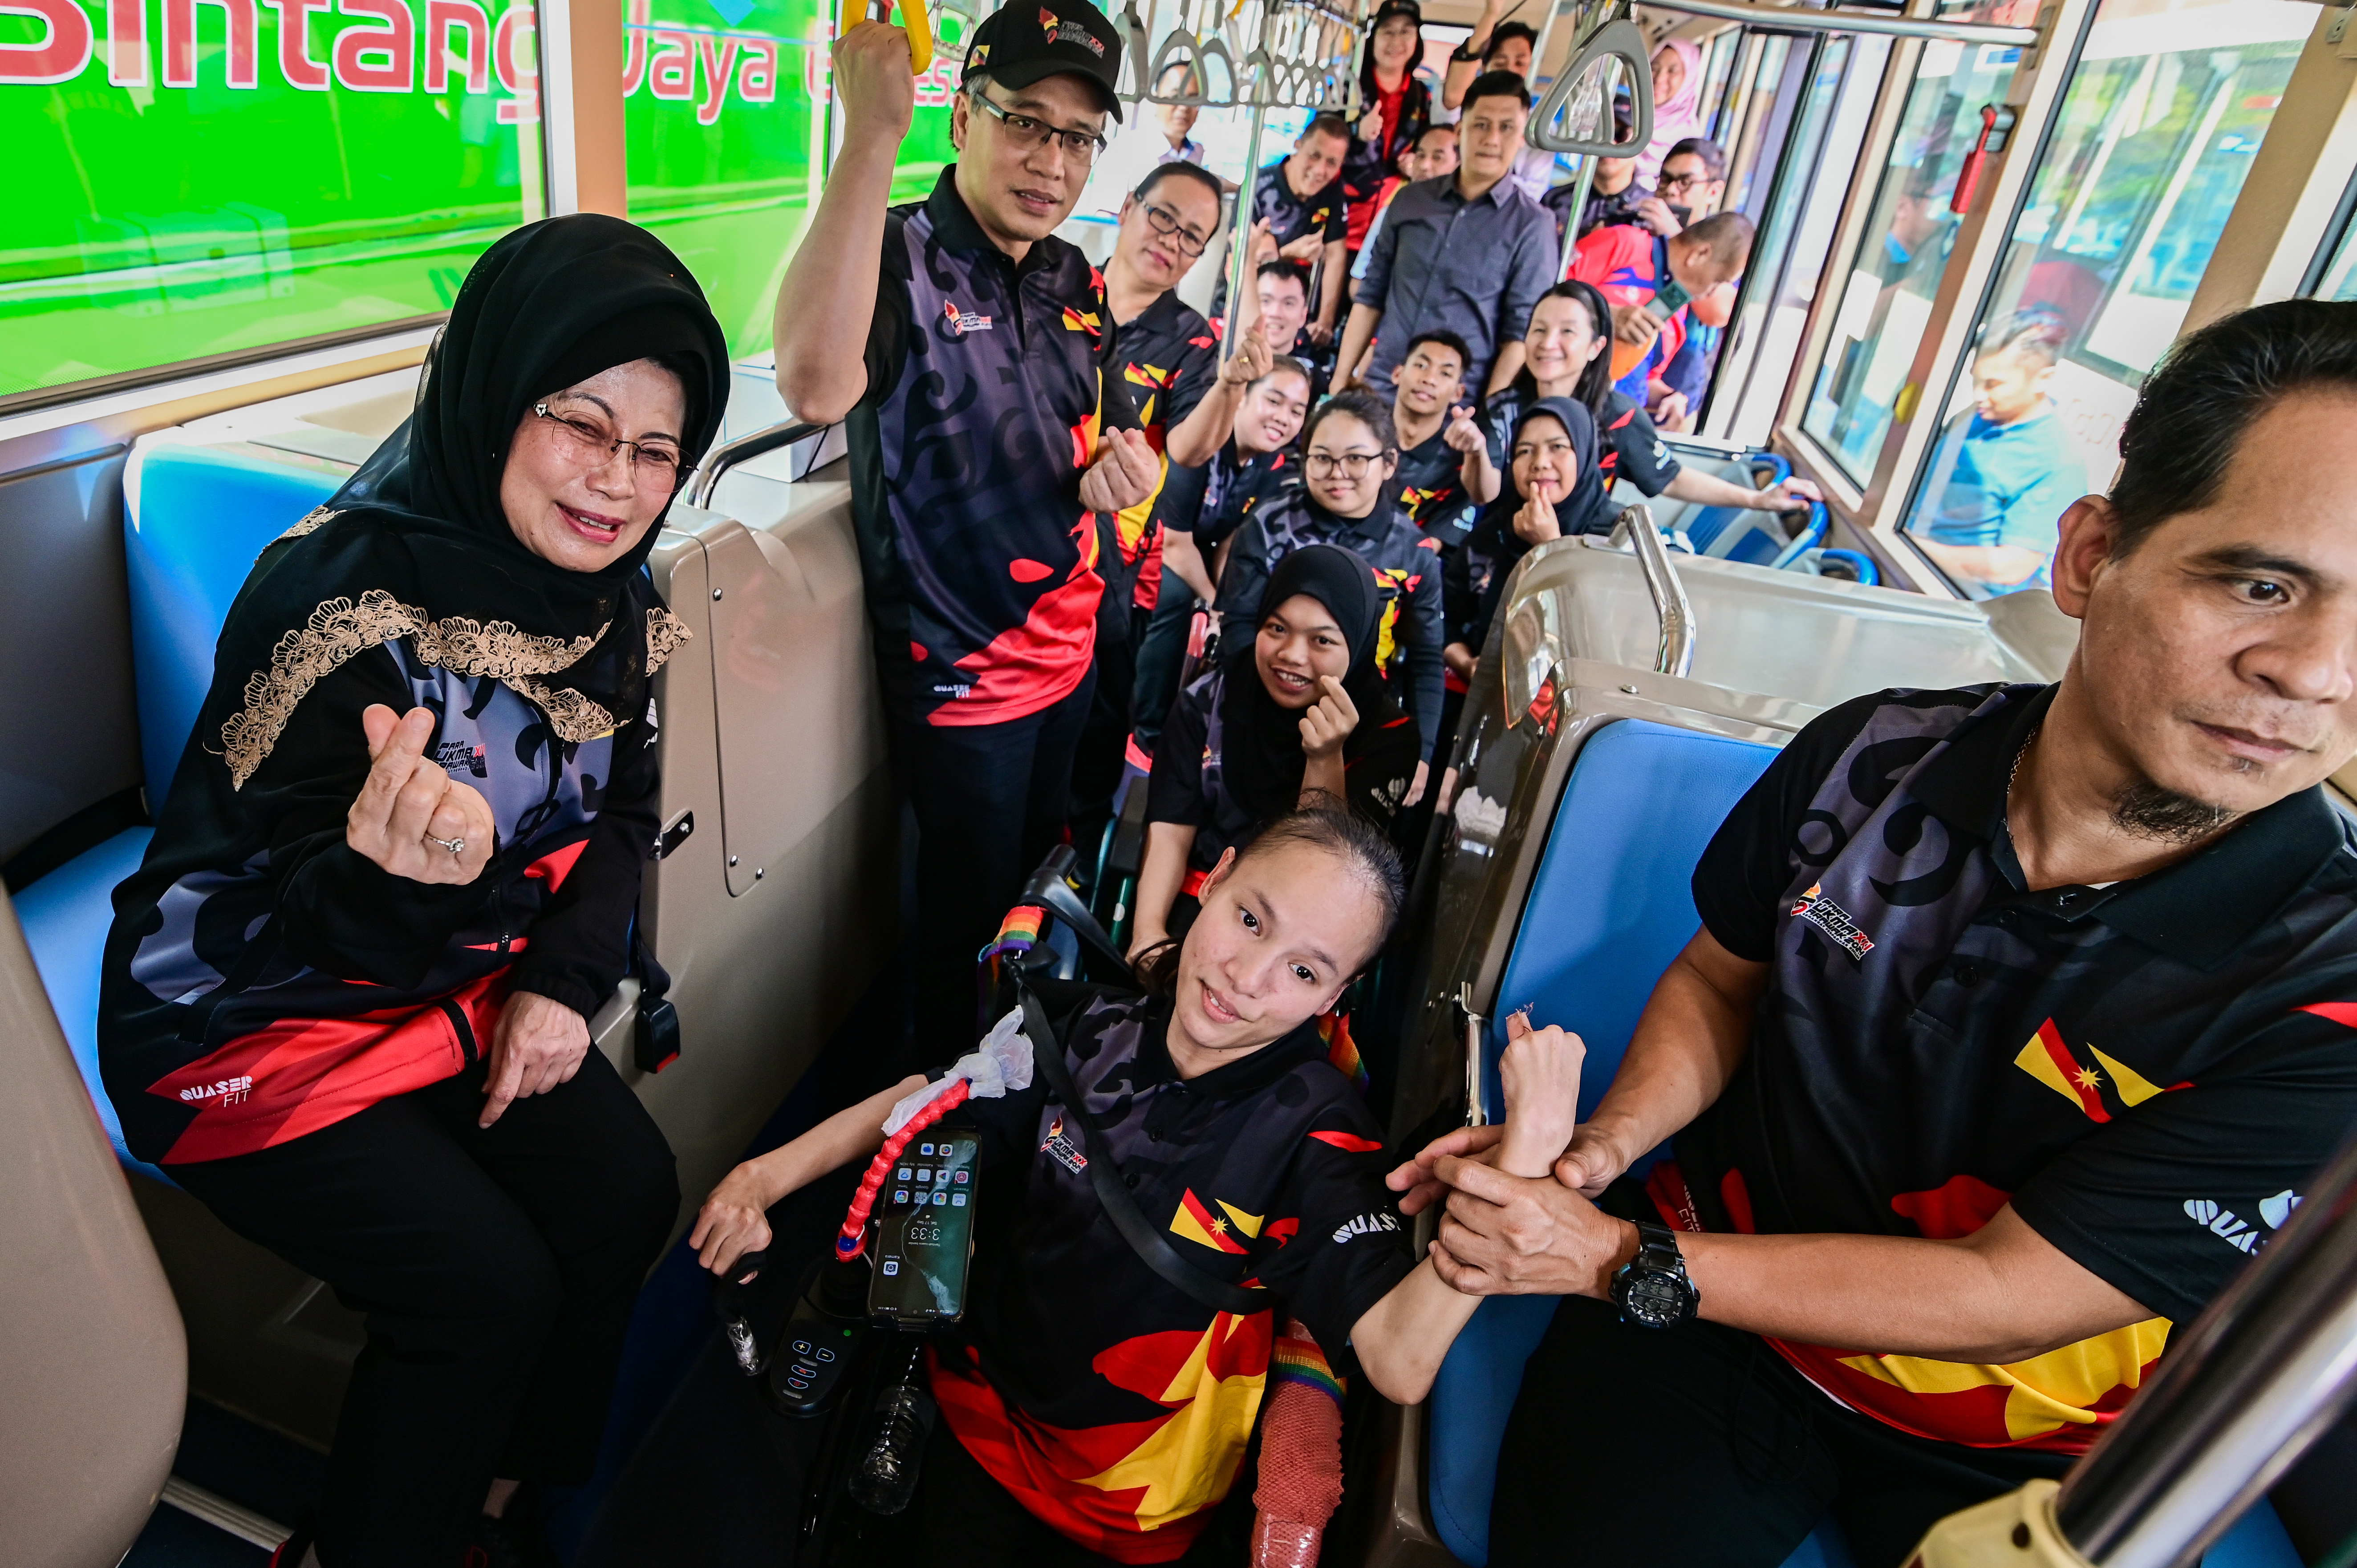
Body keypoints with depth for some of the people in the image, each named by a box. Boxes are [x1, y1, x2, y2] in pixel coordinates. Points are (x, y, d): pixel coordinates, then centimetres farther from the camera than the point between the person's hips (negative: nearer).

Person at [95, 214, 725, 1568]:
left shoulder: (608, 593, -6)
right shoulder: (346, 595, -27)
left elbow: (623, 811, 4)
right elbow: (266, 924, -25)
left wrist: (565, 982, -9)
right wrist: (392, 880, -48)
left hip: (462, 983, 6)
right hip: (253, 1015, -6)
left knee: (628, 1187, -7)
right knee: (490, 1286, -15)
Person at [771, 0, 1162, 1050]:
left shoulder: (1074, 281, 5)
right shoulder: (899, 259, -19)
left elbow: (1116, 434, 18)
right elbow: (816, 386, -42)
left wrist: (1128, 467, -8)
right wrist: (871, 135, -43)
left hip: (1067, 654, 8)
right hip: (960, 675, -7)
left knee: (1043, 878, 26)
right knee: (971, 907, 11)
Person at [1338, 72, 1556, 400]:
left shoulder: (1531, 225, -1)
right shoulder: (1411, 199, 10)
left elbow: (1521, 332, -5)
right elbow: (1370, 297, 14)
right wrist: (1342, 378, 8)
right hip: (1379, 387, 4)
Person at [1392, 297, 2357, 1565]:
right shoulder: (1869, 758, -12)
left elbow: (2004, 1299, -20)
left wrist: (1617, 1258, -21)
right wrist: (1595, 1154, -12)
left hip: (2014, 1449, 0)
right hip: (1716, 1289, 0)